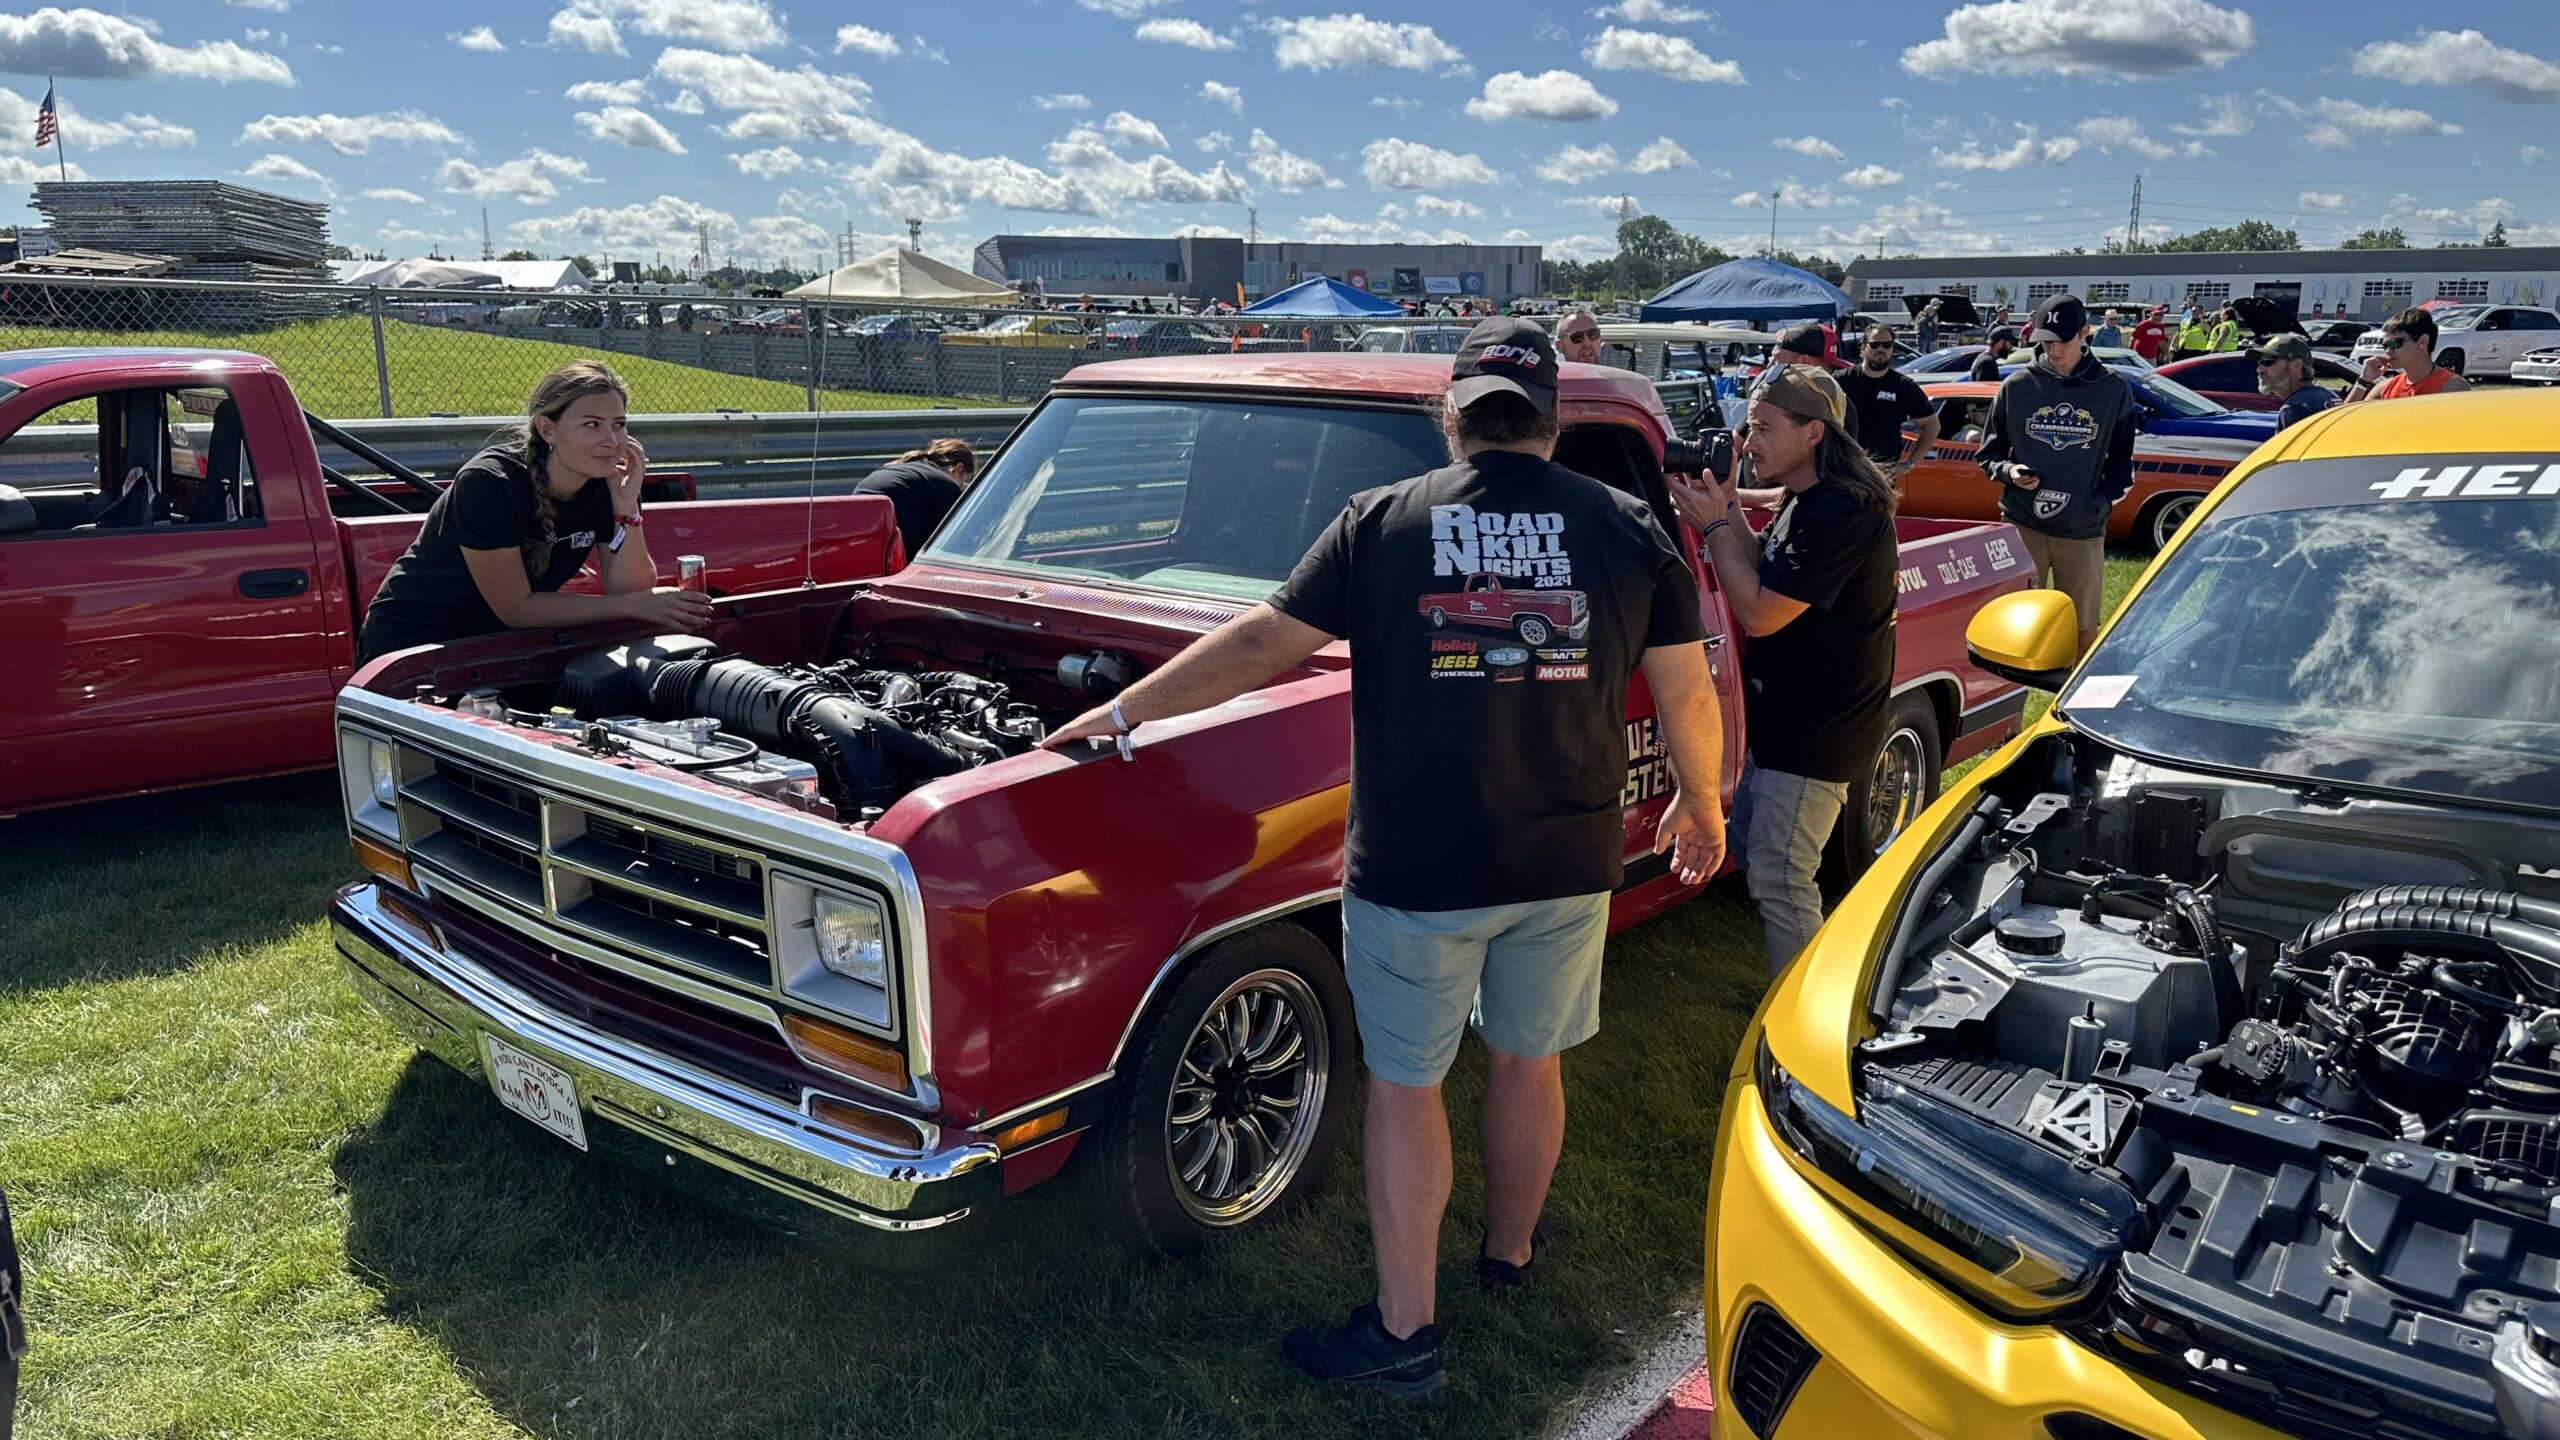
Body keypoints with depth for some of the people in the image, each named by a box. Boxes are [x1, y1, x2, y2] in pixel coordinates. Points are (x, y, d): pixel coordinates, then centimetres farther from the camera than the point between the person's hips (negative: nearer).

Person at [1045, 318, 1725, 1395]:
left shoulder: (1382, 521, -6)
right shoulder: (1629, 529, -1)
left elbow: (1262, 644, -6)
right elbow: (1687, 694, 3)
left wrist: (1122, 713, 4)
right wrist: (1703, 807, 20)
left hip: (1414, 868, -3)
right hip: (1567, 861, 3)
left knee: (1404, 1084, 10)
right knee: (1529, 1061, 22)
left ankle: (1403, 1332, 18)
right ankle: (1513, 1251, 43)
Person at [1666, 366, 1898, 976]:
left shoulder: (1839, 513, -24)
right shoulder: (1806, 501, 9)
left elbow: (1759, 613, -25)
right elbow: (1764, 577, 14)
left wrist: (1716, 524, -16)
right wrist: (1728, 504, 2)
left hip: (1815, 732, -11)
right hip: (1789, 718, 11)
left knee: (1778, 879, -4)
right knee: (1751, 847, 19)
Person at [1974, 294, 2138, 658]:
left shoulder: (2113, 390, 3)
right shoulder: (2017, 386, 3)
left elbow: (2122, 462, 9)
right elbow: (1989, 453, 11)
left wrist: (2099, 504, -7)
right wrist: (2009, 472, -11)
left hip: (2084, 533, 0)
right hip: (2023, 526, 0)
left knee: (2083, 633, 6)